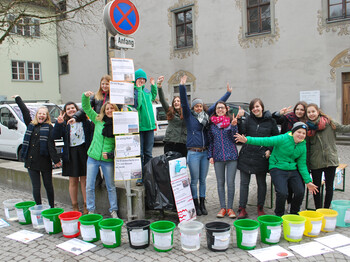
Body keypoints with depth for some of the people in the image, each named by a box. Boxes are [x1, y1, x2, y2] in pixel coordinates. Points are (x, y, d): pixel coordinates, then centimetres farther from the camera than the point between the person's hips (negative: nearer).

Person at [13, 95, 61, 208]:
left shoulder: (49, 127, -1)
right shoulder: (31, 125, 11)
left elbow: (51, 145, -7)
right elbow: (25, 111, 20)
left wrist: (56, 160, -12)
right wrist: (18, 98, 29)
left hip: (45, 162, -3)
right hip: (31, 161, 3)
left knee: (48, 186, 8)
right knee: (36, 187, 7)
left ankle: (52, 208, 21)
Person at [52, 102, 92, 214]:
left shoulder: (84, 120, 3)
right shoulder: (64, 124, 6)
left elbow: (92, 131, -4)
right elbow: (55, 136, -8)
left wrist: (88, 120, -15)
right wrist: (59, 123, -16)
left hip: (83, 151, -1)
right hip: (71, 153, 1)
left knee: (84, 180, 4)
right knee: (73, 181, 9)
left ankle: (86, 205, 14)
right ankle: (75, 206, 20)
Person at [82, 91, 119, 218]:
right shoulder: (98, 120, 1)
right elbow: (86, 108, 6)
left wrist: (111, 154, -14)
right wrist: (85, 96, -10)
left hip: (108, 160, -2)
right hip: (93, 158, 2)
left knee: (111, 187, 7)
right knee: (89, 186, 6)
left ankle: (113, 210, 19)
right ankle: (91, 210, 22)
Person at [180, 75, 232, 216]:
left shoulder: (206, 115, 11)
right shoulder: (189, 116, 0)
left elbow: (218, 104, 19)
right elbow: (184, 103, -13)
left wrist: (228, 93, 23)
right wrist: (182, 86, -24)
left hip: (205, 152, 4)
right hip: (193, 153, -4)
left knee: (203, 180, 10)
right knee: (194, 180, 2)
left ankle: (202, 204, 20)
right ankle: (196, 205, 13)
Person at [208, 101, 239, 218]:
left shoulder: (231, 121, 1)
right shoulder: (212, 124, 7)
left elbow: (235, 138, -6)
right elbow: (210, 141, 11)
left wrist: (234, 125, -20)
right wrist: (210, 156, 3)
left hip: (231, 155, -2)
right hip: (218, 156, 2)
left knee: (230, 182, 0)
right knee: (220, 182, 8)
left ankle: (230, 208, 13)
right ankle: (222, 207, 18)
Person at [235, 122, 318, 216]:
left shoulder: (303, 146, 6)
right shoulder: (283, 139, -13)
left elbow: (302, 165, 11)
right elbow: (265, 141, -19)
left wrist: (308, 181, 6)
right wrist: (247, 140, -30)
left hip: (293, 170, 6)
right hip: (278, 169, -6)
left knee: (300, 192, -7)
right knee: (282, 193, -20)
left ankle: (294, 213, 23)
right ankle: (279, 215, 9)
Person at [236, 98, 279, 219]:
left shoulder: (270, 121, 2)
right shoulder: (249, 119, 3)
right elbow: (242, 132, -11)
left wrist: (270, 150, -2)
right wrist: (239, 119, -22)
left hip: (261, 156, 0)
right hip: (246, 155, 1)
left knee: (261, 183, 11)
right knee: (244, 183, 3)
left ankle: (260, 208, 26)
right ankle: (242, 209, 10)